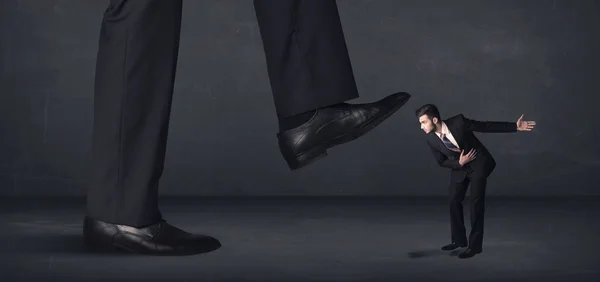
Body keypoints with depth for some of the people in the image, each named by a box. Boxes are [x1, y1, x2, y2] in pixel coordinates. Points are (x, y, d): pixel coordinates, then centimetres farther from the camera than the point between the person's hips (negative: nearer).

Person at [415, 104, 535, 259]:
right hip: (459, 166, 4)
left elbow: (486, 126, -18)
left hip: (478, 163, -4)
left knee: (476, 201, -8)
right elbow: (442, 162, -3)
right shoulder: (431, 139, -16)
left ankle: (475, 245, 0)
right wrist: (459, 163, -21)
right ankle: (459, 239, 24)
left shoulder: (458, 122, -27)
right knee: (454, 201, 6)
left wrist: (515, 127, -18)